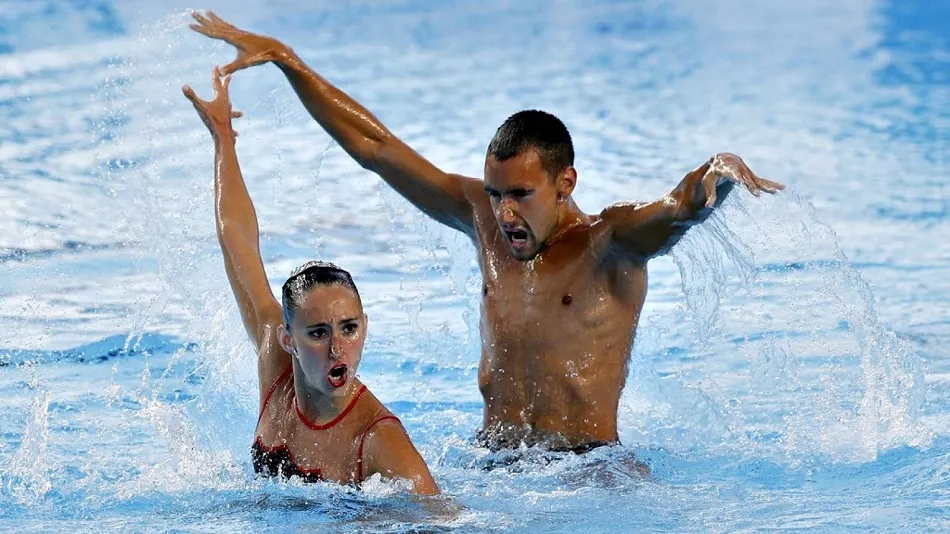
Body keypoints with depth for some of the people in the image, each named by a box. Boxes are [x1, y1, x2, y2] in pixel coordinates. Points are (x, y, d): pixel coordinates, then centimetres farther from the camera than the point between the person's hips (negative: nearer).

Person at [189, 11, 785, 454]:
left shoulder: (611, 242, -5)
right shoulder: (484, 218, 9)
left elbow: (683, 207, -25)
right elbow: (372, 145, 14)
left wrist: (721, 169, -49)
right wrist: (286, 59, 15)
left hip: (590, 463, -3)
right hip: (490, 460, 3)